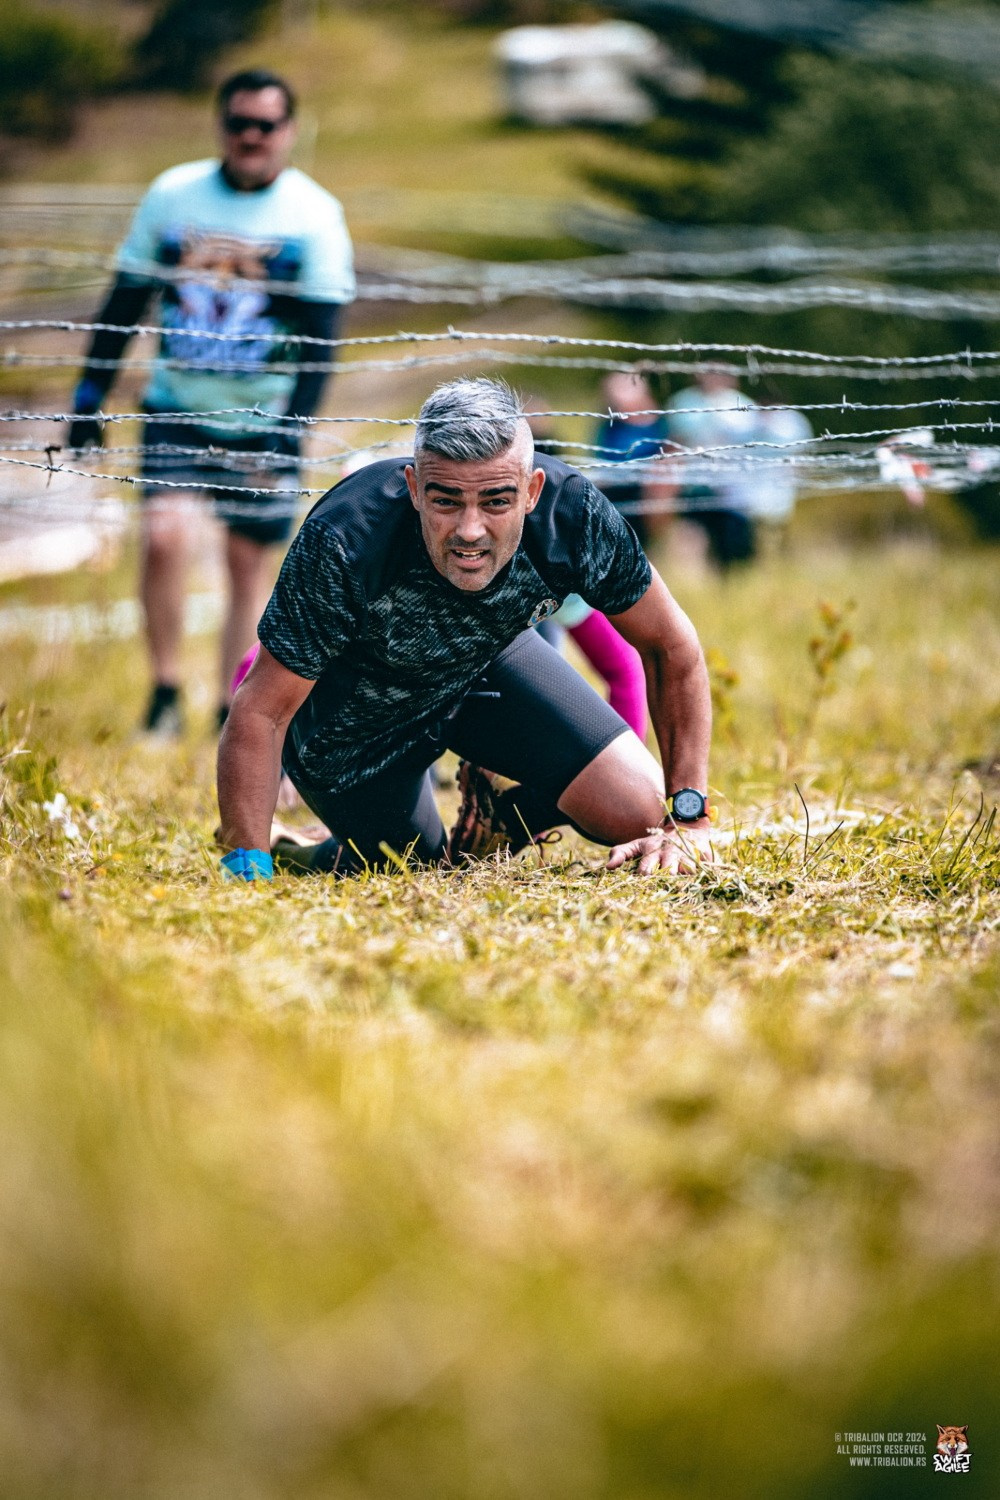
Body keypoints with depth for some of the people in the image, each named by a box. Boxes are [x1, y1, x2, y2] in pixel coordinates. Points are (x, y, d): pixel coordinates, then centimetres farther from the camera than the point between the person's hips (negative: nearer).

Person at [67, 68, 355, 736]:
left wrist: (289, 429, -19)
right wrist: (90, 396, 5)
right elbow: (126, 299, 8)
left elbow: (319, 337, -8)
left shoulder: (315, 215, -5)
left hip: (263, 420, -1)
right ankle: (165, 695, -3)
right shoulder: (172, 194, 1)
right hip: (176, 407, 1)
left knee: (251, 561, 4)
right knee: (164, 533, -18)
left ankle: (233, 720, 14)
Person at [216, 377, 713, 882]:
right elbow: (260, 712, -33)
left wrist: (688, 822, -20)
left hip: (486, 662, 3)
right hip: (356, 712, -3)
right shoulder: (344, 544, -40)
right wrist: (246, 873, -39)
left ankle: (495, 811, 21)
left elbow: (670, 645, -17)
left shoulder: (571, 512, -32)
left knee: (641, 813, -9)